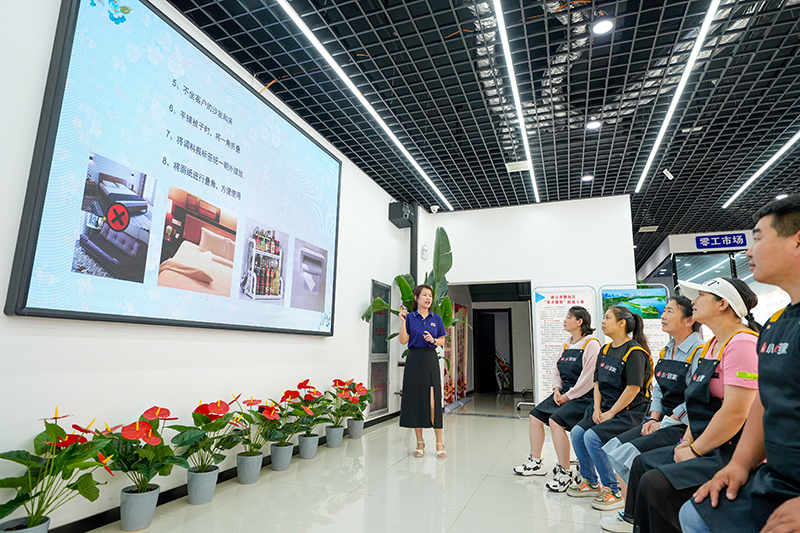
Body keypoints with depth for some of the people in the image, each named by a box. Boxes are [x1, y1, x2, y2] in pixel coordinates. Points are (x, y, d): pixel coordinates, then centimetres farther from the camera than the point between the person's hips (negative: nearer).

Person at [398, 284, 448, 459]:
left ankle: (439, 444, 8)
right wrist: (402, 321, -13)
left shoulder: (436, 318, 7)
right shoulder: (410, 317, 2)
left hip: (431, 360, 1)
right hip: (414, 359, 0)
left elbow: (442, 341, 11)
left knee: (434, 402, -4)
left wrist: (433, 340, -9)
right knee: (415, 401, 3)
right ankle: (420, 443, 16)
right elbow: (403, 341, -4)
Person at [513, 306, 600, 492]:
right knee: (535, 416, 0)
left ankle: (564, 472, -15)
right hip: (564, 394, 9)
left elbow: (589, 379, -19)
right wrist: (557, 389, 2)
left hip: (582, 397, -9)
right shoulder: (568, 345, 15)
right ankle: (535, 462, 11)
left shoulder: (591, 344, -12)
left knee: (555, 420, -27)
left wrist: (568, 396, -16)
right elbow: (558, 371, 20)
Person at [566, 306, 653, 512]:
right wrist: (597, 409, 1)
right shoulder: (606, 350, 11)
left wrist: (610, 413, -17)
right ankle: (591, 482, 12)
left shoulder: (634, 352, -15)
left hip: (629, 411, -8)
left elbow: (633, 388, -20)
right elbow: (598, 382, 13)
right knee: (577, 433, -7)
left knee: (592, 437, -23)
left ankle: (614, 490, -5)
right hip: (606, 406, 8)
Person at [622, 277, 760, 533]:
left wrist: (694, 451, -15)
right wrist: (687, 442, 7)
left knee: (656, 482, -22)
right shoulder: (713, 345, 14)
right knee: (643, 463, 10)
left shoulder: (742, 343, -19)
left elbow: (735, 413, -24)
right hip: (707, 446, 10)